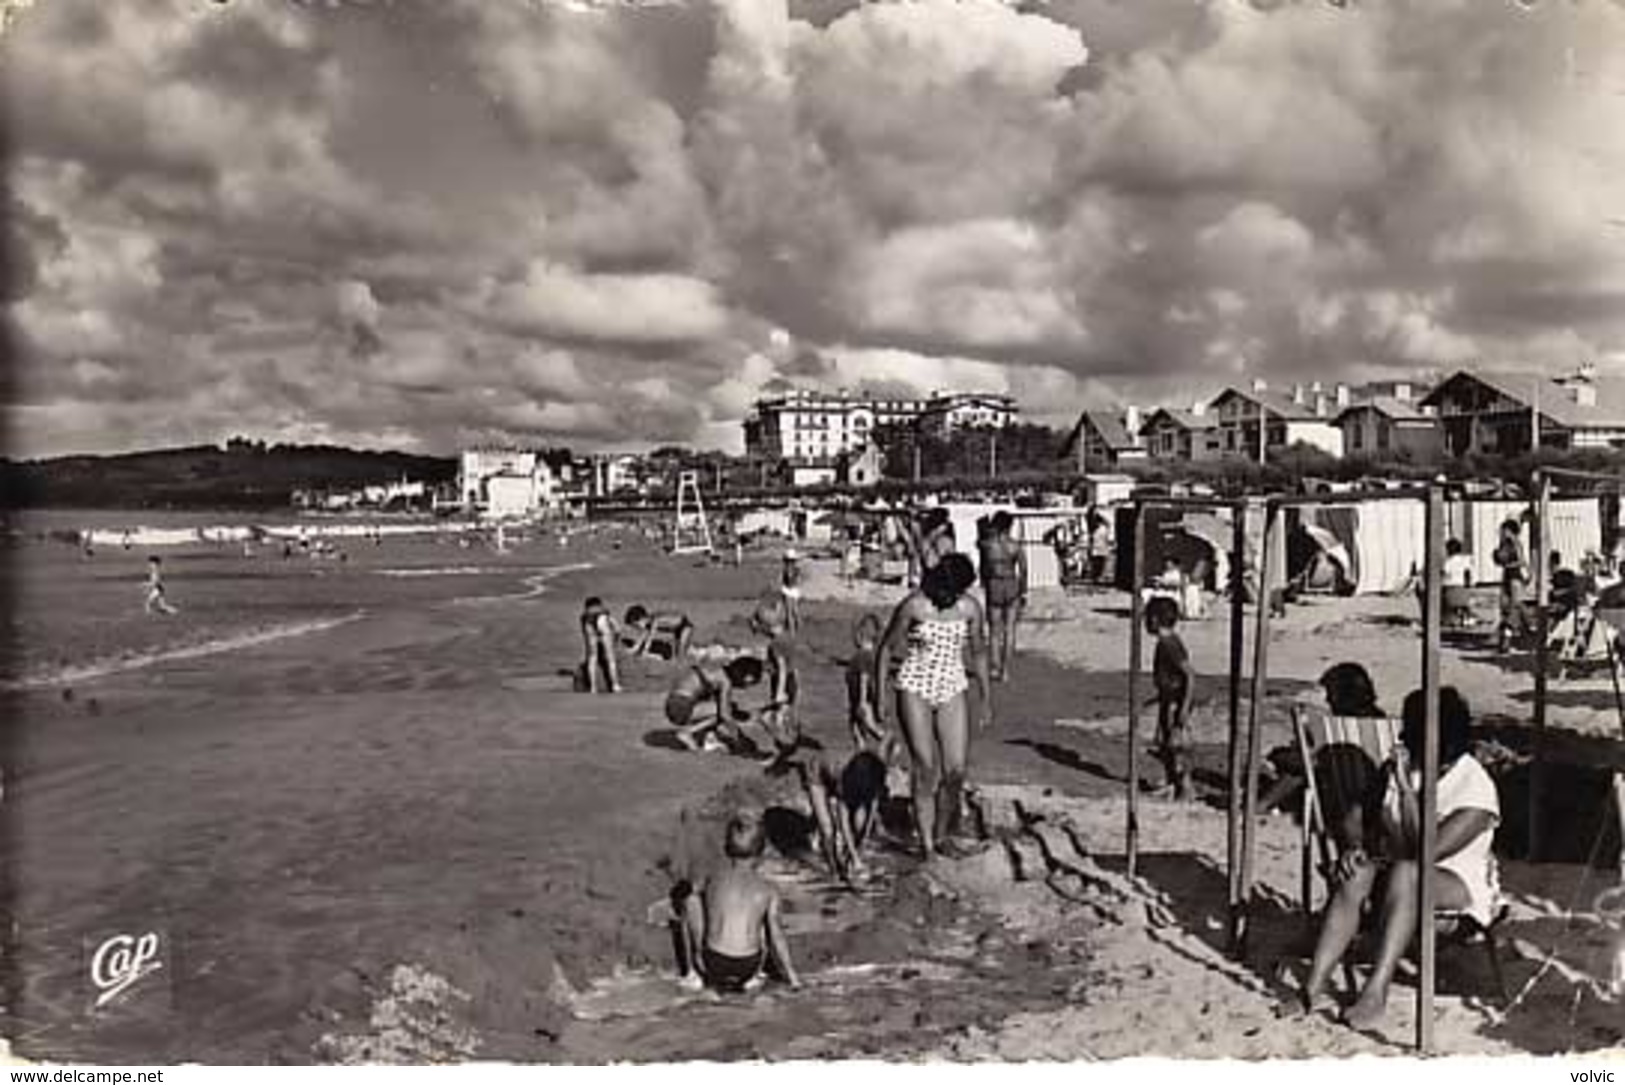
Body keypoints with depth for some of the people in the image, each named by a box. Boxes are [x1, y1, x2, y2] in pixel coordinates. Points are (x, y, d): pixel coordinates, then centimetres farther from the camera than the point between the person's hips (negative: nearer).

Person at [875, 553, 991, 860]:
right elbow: (887, 648, -4)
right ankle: (926, 845, 0)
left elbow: (979, 653, 12)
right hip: (915, 689, -3)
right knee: (926, 769, -8)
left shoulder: (970, 607, -3)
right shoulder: (914, 606, -13)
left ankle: (941, 835, 18)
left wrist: (984, 698, 17)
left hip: (952, 689, 3)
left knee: (956, 770, -4)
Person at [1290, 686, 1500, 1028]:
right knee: (1356, 874, -29)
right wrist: (1355, 847, -13)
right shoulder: (1396, 768, 1)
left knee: (1405, 873, -38)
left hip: (1460, 885, -5)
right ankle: (1314, 986, -35)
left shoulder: (1476, 788, -18)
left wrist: (1405, 788, -30)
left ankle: (1376, 994, -43)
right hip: (1396, 869, 5)